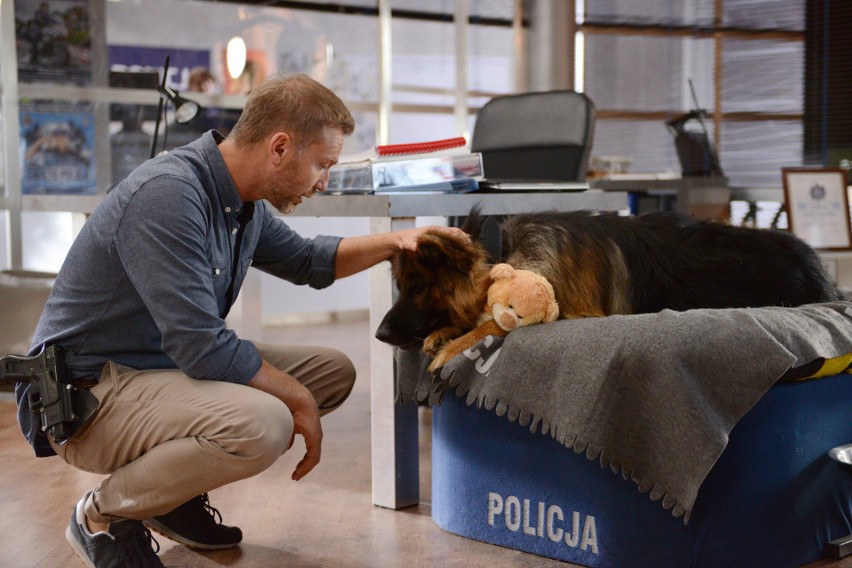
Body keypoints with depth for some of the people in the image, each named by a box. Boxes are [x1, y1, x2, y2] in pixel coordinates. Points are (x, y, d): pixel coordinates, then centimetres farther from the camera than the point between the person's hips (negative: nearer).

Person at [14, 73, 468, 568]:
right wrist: (298, 399, -16)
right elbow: (201, 347, -28)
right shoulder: (167, 196, -26)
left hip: (167, 367, 10)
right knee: (263, 423, -34)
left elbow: (305, 260, 23)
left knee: (333, 371, 6)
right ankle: (104, 513, -7)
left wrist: (394, 243, 11)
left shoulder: (244, 202, 3)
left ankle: (175, 490, 11)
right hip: (89, 394, -10)